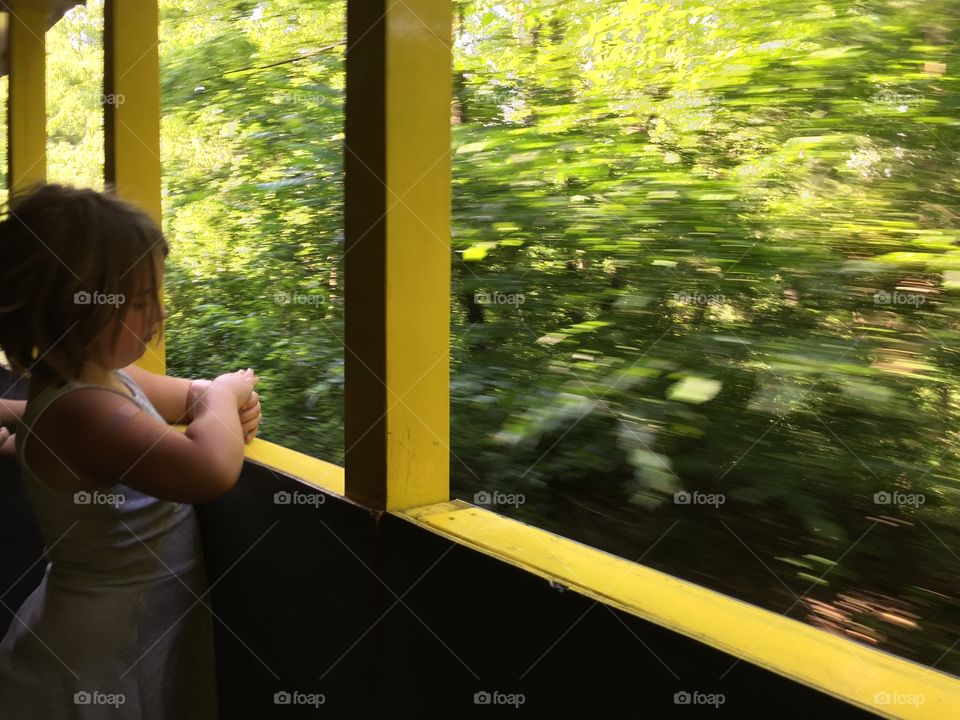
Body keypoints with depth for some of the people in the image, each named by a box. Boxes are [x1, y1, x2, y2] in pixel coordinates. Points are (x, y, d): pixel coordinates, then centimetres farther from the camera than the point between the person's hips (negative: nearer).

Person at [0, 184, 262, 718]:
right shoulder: (79, 411, -31)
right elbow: (213, 470, -43)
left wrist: (230, 408, -5)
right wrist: (223, 396, -22)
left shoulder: (103, 375, 0)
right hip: (107, 642, -9)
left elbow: (188, 396, 18)